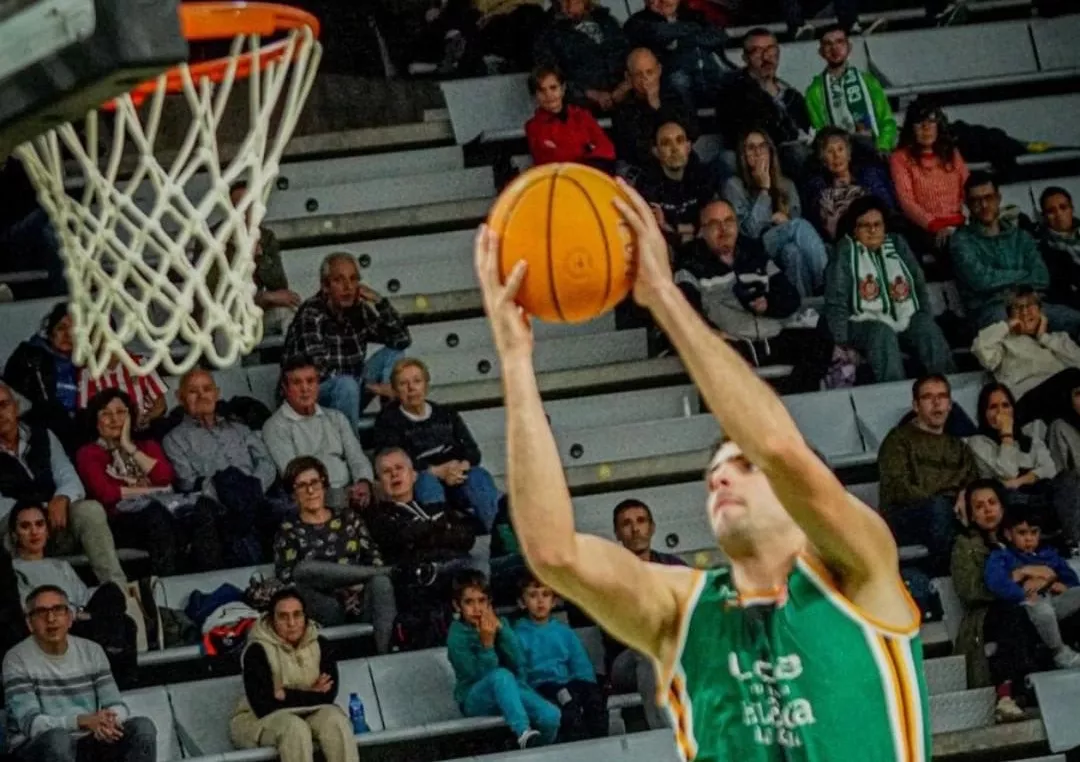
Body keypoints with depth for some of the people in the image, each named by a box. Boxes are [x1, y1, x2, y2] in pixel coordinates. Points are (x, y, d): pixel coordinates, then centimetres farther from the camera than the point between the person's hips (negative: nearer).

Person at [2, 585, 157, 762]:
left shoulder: (91, 651, 8)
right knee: (57, 739, -39)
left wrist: (107, 721, -24)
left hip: (88, 744, 5)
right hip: (36, 748, -5)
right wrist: (82, 721, -33)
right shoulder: (17, 660, -7)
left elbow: (117, 706, 2)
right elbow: (31, 724, -18)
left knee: (142, 727, -20)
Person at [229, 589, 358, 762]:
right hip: (260, 722, -4)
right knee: (294, 727, -36)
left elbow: (328, 695, -10)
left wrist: (287, 695, -18)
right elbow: (263, 706, -21)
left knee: (334, 718, -28)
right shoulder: (257, 651, -15)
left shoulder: (319, 645, -3)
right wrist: (310, 695, -15)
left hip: (307, 716, 4)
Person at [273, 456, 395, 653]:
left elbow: (372, 556, 17)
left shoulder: (349, 519, 23)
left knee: (380, 582, -33)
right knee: (306, 568, -33)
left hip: (363, 603, 2)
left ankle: (385, 654, -47)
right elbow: (287, 577, -1)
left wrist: (378, 574, -9)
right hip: (328, 609, -2)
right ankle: (387, 572, -24)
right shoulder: (289, 532, 13)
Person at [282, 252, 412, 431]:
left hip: (347, 391, 8)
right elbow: (319, 370, -26)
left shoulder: (358, 310, 1)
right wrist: (371, 386, -23)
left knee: (392, 354, 0)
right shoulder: (311, 315, -19)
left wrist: (380, 302, -9)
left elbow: (402, 340, 4)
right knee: (346, 385, -35)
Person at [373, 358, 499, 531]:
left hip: (457, 480, 3)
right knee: (426, 481, -37)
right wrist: (437, 471, -15)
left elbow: (472, 451, 14)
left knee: (478, 476, -30)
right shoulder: (388, 421, 11)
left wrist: (461, 467, -11)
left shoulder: (446, 414, 23)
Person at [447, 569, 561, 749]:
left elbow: (518, 663, -9)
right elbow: (482, 676, -18)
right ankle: (524, 733, -53)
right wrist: (487, 644, -28)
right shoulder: (457, 635, -11)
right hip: (475, 700, -5)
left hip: (510, 690, 5)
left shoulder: (499, 623, 4)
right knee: (501, 675, -39)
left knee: (551, 717, -23)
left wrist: (502, 629, -17)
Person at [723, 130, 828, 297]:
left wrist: (778, 218, -3)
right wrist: (764, 189, -5)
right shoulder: (735, 186, 5)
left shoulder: (786, 185, 21)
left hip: (786, 248, 4)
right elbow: (749, 230, -7)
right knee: (800, 226, -32)